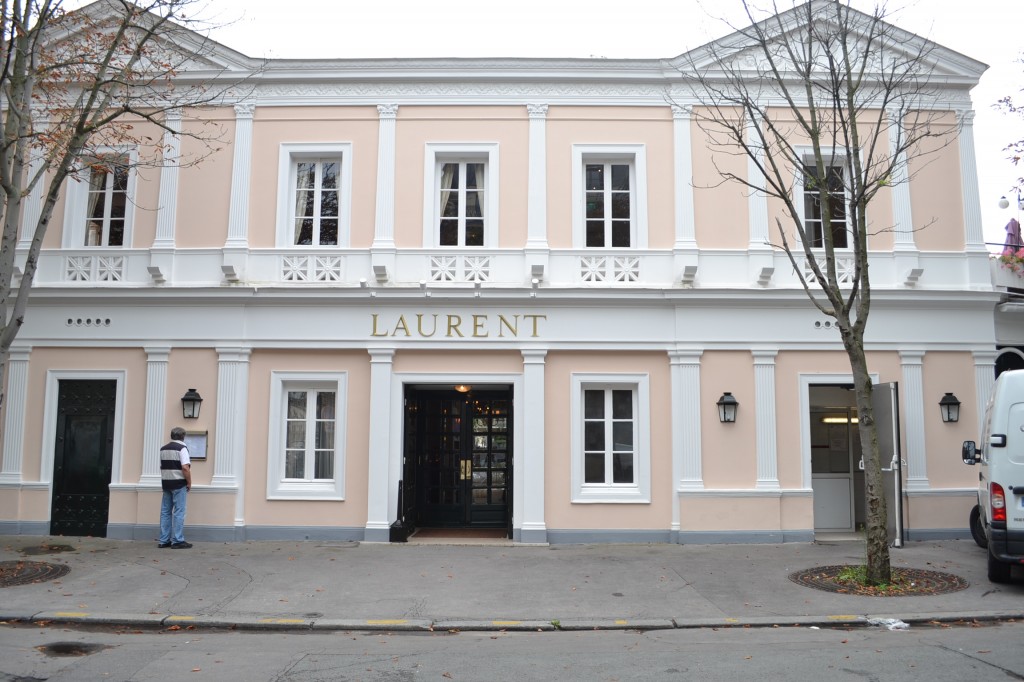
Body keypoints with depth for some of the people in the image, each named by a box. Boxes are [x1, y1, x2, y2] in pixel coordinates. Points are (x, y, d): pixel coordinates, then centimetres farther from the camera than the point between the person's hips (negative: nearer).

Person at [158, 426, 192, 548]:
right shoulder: (182, 448, -10)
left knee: (165, 511, 10)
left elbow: (161, 467, 16)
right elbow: (185, 467, -18)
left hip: (165, 483, 7)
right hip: (179, 483, -7)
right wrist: (189, 483, -9)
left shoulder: (163, 449, 13)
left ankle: (164, 540, 13)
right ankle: (178, 541, -3)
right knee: (179, 512, -4)